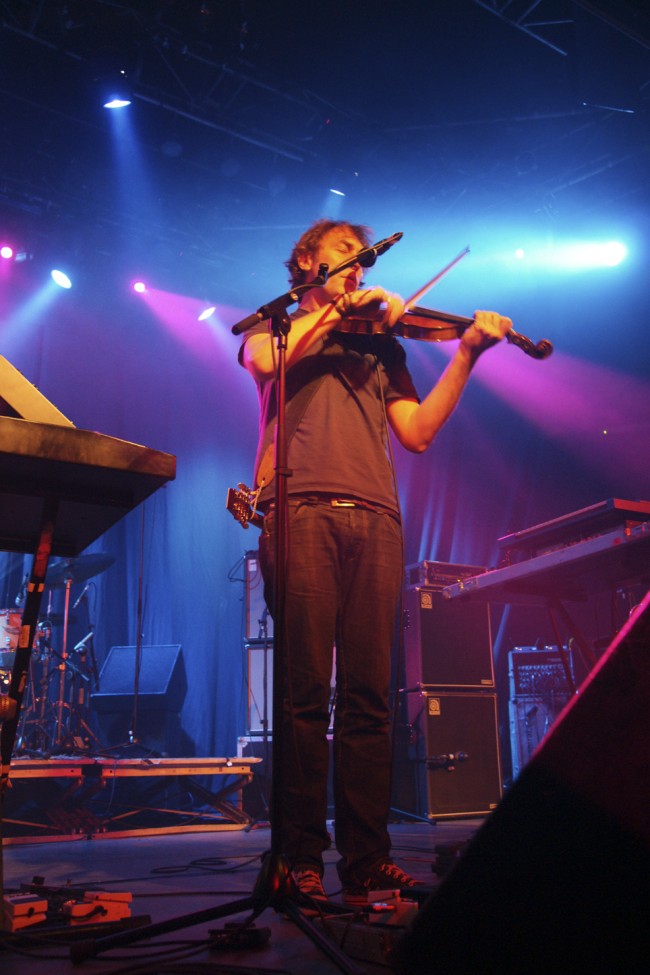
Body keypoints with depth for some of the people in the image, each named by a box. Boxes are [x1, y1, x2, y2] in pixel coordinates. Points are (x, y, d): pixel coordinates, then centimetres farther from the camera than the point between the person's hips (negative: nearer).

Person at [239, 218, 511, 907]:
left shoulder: (379, 341, 29)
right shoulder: (276, 326, 24)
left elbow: (417, 432, 16)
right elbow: (264, 360, -3)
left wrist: (467, 352, 8)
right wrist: (338, 308, 2)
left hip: (374, 516, 3)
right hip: (301, 506, -3)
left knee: (367, 693, -2)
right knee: (305, 690, -7)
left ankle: (366, 860, 4)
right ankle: (301, 857, 1)